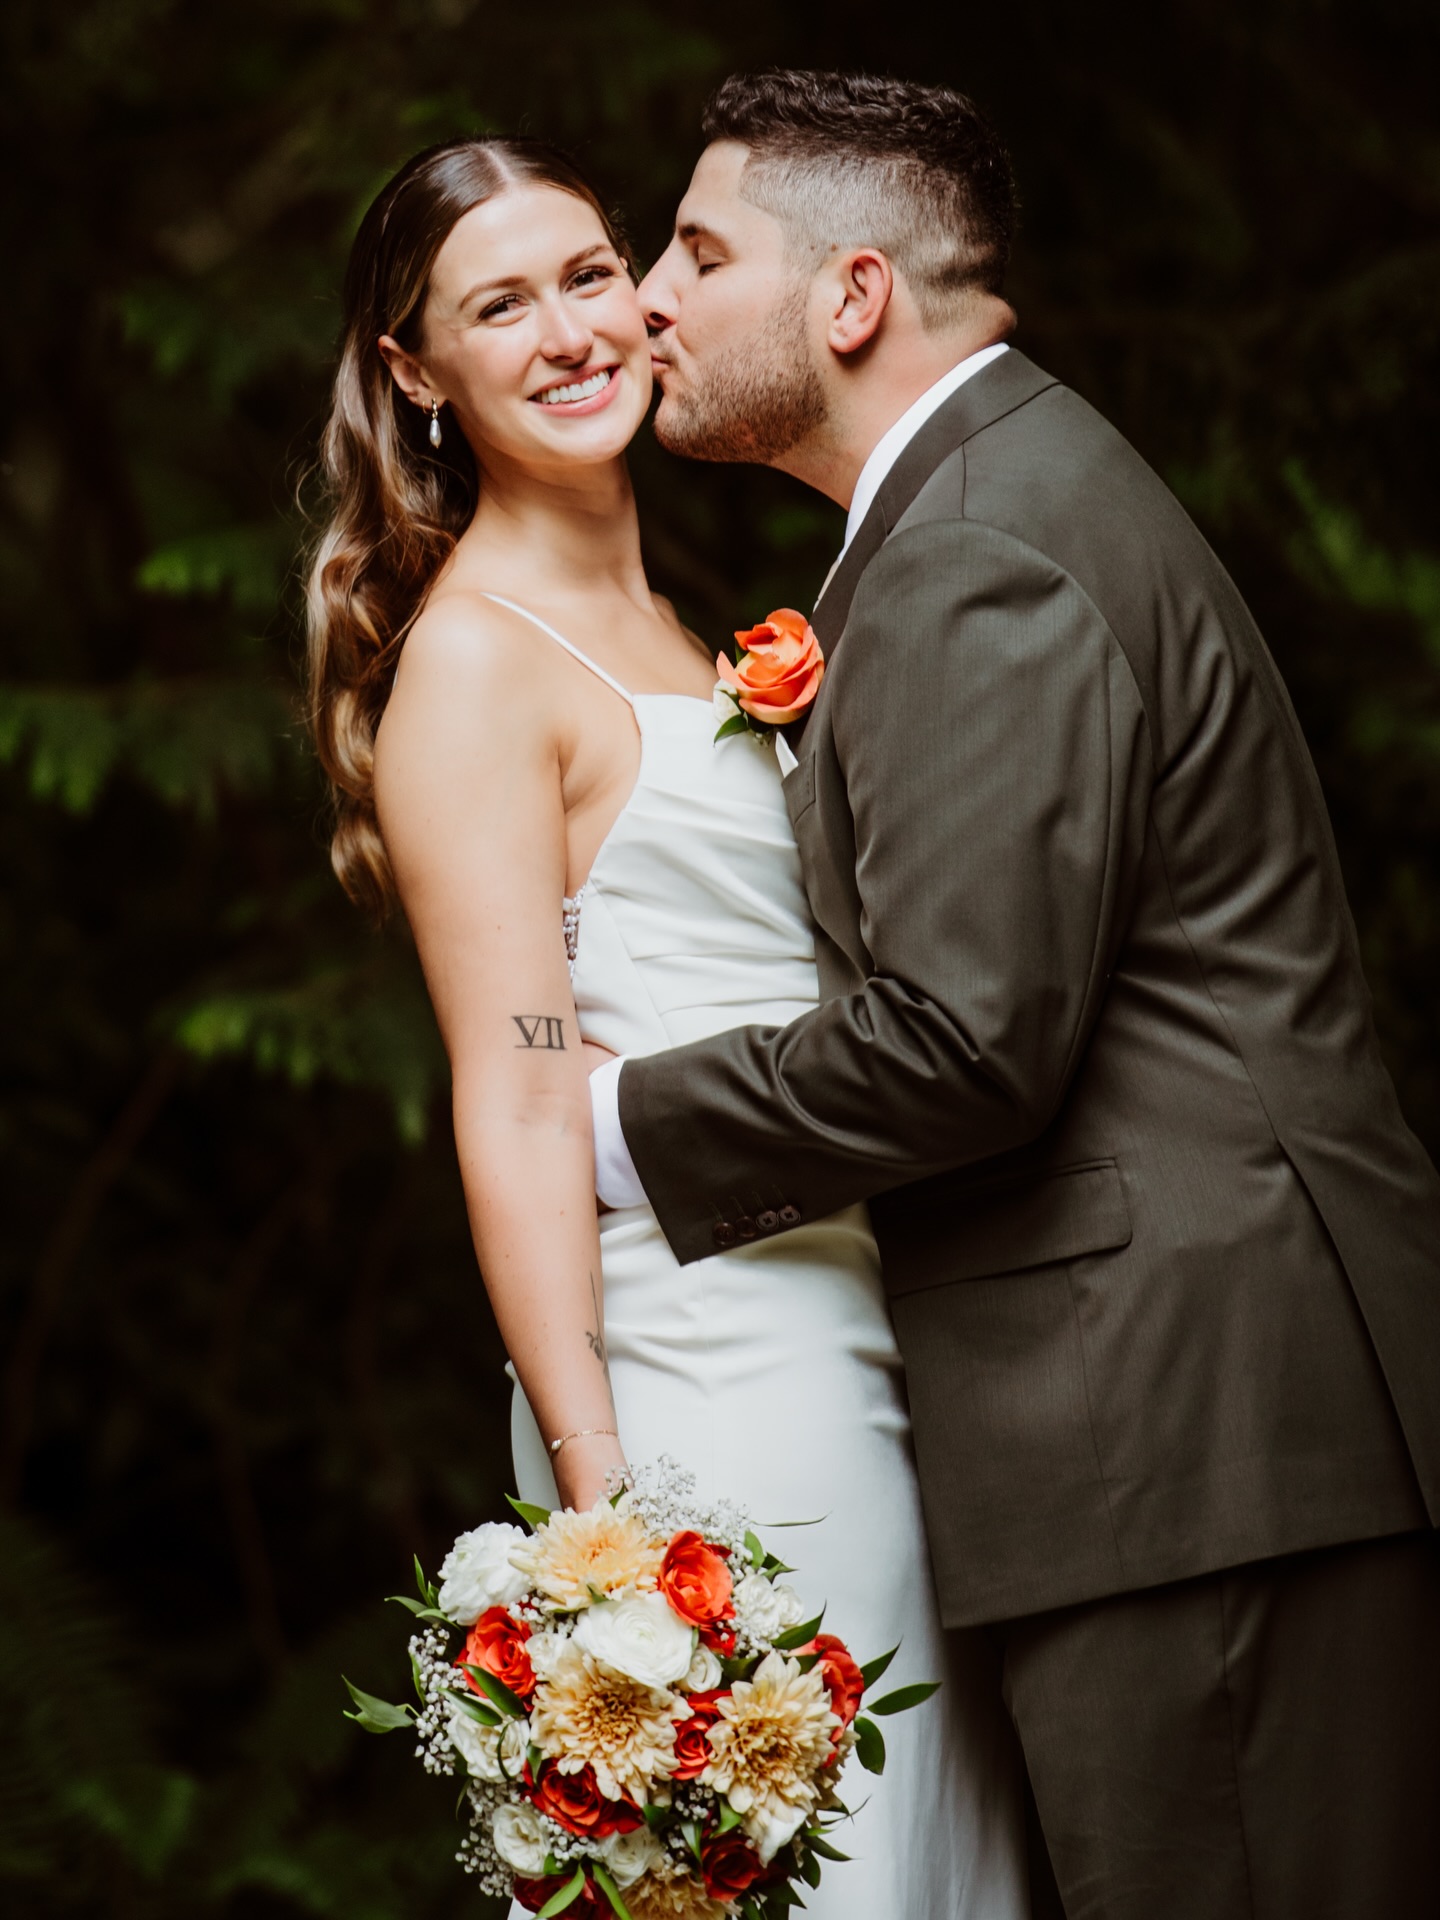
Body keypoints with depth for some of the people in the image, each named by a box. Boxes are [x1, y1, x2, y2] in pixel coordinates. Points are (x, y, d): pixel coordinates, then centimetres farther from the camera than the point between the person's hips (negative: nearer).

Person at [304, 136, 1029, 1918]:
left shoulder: (658, 629, 18)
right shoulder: (473, 660, -8)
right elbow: (513, 1110, -15)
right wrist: (596, 1492, -20)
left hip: (860, 1351, 9)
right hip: (709, 1367, -8)